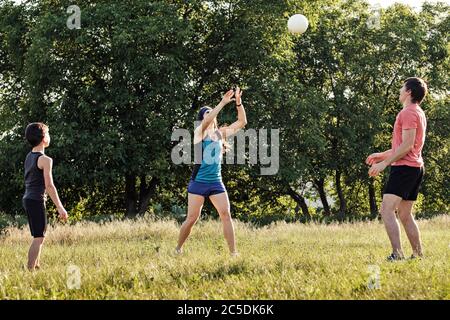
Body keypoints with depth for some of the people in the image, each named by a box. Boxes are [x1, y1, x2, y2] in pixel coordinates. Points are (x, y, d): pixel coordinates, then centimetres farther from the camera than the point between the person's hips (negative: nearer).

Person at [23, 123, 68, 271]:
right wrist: (60, 207, -17)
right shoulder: (45, 160, -13)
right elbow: (49, 185, -18)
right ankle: (30, 269, -12)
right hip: (37, 200, -9)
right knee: (39, 237, -7)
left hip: (27, 199, 9)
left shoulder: (29, 157, 13)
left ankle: (36, 266, 21)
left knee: (39, 236, 18)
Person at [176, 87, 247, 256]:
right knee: (192, 219, 0)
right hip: (198, 182, -4)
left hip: (216, 182, 4)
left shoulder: (221, 133, 11)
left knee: (226, 215, -9)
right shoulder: (199, 132, -3)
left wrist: (239, 103, -10)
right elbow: (207, 121, -25)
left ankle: (233, 252, -8)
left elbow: (242, 122, 5)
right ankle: (178, 248, 19)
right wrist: (223, 103, -29)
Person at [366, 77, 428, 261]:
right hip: (416, 168, 10)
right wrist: (382, 155, 25)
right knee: (405, 214, 14)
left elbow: (407, 145, -19)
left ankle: (397, 254, -26)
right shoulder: (419, 113, 21)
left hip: (404, 167, -10)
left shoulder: (408, 113, -12)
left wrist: (384, 163, -17)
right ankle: (418, 255, 12)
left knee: (387, 210, -15)